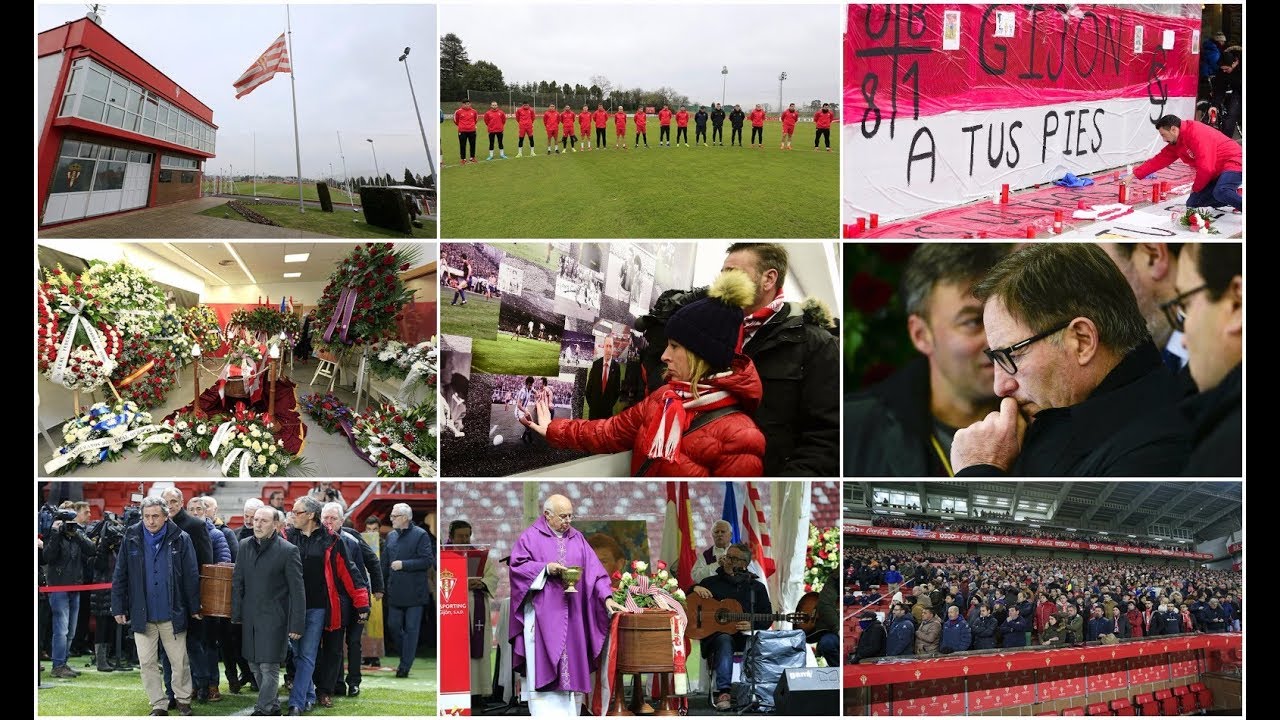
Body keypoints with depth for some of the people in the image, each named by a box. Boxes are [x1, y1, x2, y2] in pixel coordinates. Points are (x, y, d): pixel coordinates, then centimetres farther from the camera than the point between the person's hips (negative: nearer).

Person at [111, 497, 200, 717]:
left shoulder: (180, 540, -5)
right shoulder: (131, 539, -1)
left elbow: (191, 577, -1)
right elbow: (120, 577, 4)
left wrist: (194, 608, -1)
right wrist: (119, 608, 2)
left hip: (173, 615, -2)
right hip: (142, 615, 2)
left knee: (179, 661, 6)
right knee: (147, 663, 7)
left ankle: (183, 699, 23)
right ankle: (158, 705, 18)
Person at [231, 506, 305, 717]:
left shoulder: (288, 551, -9)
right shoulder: (245, 546, 7)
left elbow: (297, 591, -9)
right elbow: (237, 582, 12)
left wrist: (297, 624, -11)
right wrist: (236, 614, 8)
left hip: (273, 618, -6)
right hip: (250, 618, 6)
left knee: (268, 666, -7)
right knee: (254, 665, 12)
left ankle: (264, 709, 1)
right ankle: (273, 705, 26)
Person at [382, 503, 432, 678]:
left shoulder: (420, 535, -7)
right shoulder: (391, 536, 12)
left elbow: (428, 561, -14)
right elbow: (385, 563, 18)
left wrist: (403, 564, -16)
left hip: (414, 592, -6)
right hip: (395, 592, 6)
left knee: (411, 629, -1)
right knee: (393, 626, 8)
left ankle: (405, 666, 3)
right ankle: (406, 656, 27)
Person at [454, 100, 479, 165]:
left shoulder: (473, 111, 2)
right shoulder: (458, 111, -6)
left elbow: (476, 118, 21)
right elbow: (455, 119, 9)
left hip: (472, 131, 2)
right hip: (462, 131, -2)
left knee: (473, 145, 8)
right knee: (462, 146, 1)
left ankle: (472, 157, 23)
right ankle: (463, 159, 8)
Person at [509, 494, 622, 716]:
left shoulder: (577, 538, 13)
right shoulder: (531, 536, 1)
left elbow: (594, 569, 7)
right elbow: (518, 565, -5)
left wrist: (606, 597, -5)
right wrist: (546, 569, -16)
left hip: (572, 613, 4)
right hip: (542, 612, -4)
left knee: (571, 663, 3)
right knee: (544, 664, -7)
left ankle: (569, 712, 8)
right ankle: (546, 713, -7)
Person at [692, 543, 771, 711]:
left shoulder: (756, 587, 18)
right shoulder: (711, 582, 17)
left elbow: (767, 619, 11)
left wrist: (752, 625, -10)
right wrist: (695, 589, -4)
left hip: (746, 635, 1)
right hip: (716, 633, -1)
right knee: (724, 641, -37)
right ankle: (723, 692, -46)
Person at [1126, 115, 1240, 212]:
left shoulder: (1197, 134, -24)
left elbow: (1205, 168, -27)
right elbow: (1158, 161, 11)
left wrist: (1196, 188, -10)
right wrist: (1133, 176, 7)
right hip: (1216, 174, 10)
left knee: (1221, 192, -39)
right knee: (1192, 203, 6)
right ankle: (1234, 196, 9)